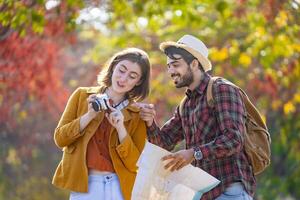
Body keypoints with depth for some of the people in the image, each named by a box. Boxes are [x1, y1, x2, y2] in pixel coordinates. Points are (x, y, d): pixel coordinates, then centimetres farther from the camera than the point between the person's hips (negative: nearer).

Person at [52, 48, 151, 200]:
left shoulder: (137, 116, 5)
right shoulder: (82, 96, 7)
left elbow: (134, 164, 0)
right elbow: (59, 139, 2)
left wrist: (121, 128, -12)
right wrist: (89, 116, -10)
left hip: (118, 188, 0)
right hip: (83, 186, 0)